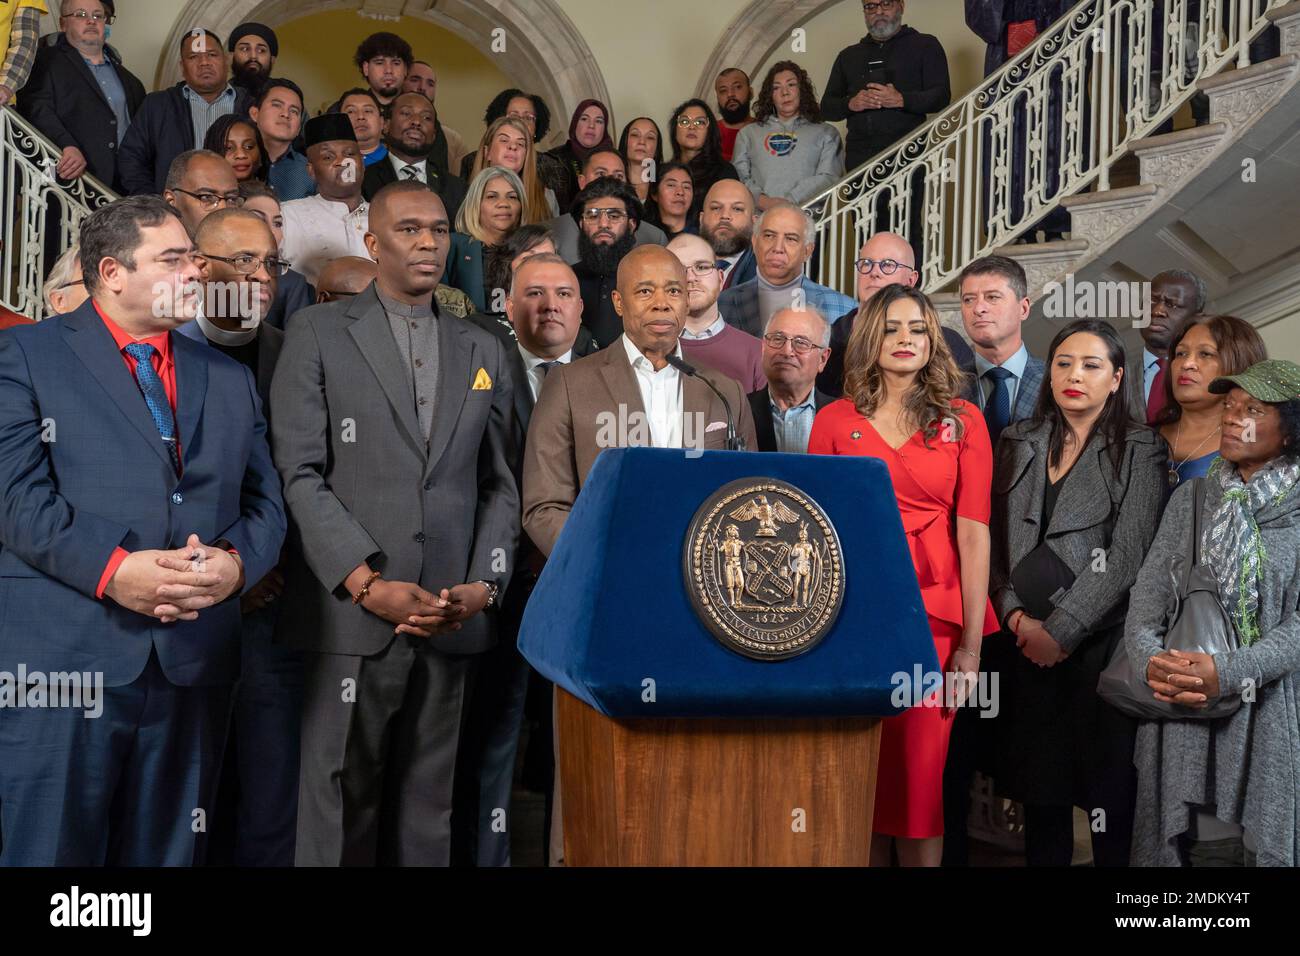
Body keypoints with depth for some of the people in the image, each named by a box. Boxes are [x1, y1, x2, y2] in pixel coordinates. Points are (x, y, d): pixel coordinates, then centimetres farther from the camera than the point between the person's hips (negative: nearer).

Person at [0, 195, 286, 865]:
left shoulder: (230, 379, 18)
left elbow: (265, 501, 12)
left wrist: (238, 562, -9)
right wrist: (111, 568, -19)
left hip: (193, 663, 4)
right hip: (65, 659, -4)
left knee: (167, 853, 13)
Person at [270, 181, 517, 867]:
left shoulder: (483, 351, 16)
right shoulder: (319, 333, 4)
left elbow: (500, 484, 13)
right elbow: (300, 473, -5)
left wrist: (484, 585, -2)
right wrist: (366, 583, -13)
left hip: (452, 621, 3)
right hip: (352, 616, -3)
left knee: (427, 810, 10)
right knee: (340, 807, 3)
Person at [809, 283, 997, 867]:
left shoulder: (963, 421, 5)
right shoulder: (834, 421, 7)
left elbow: (974, 532, -1)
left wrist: (971, 642, -7)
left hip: (933, 612, -1)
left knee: (919, 769, 1)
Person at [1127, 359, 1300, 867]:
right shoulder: (1190, 499, 9)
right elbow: (1147, 596, 3)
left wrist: (1229, 672, -24)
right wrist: (1150, 658, -16)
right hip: (1181, 711, 2)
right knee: (1193, 842, 7)